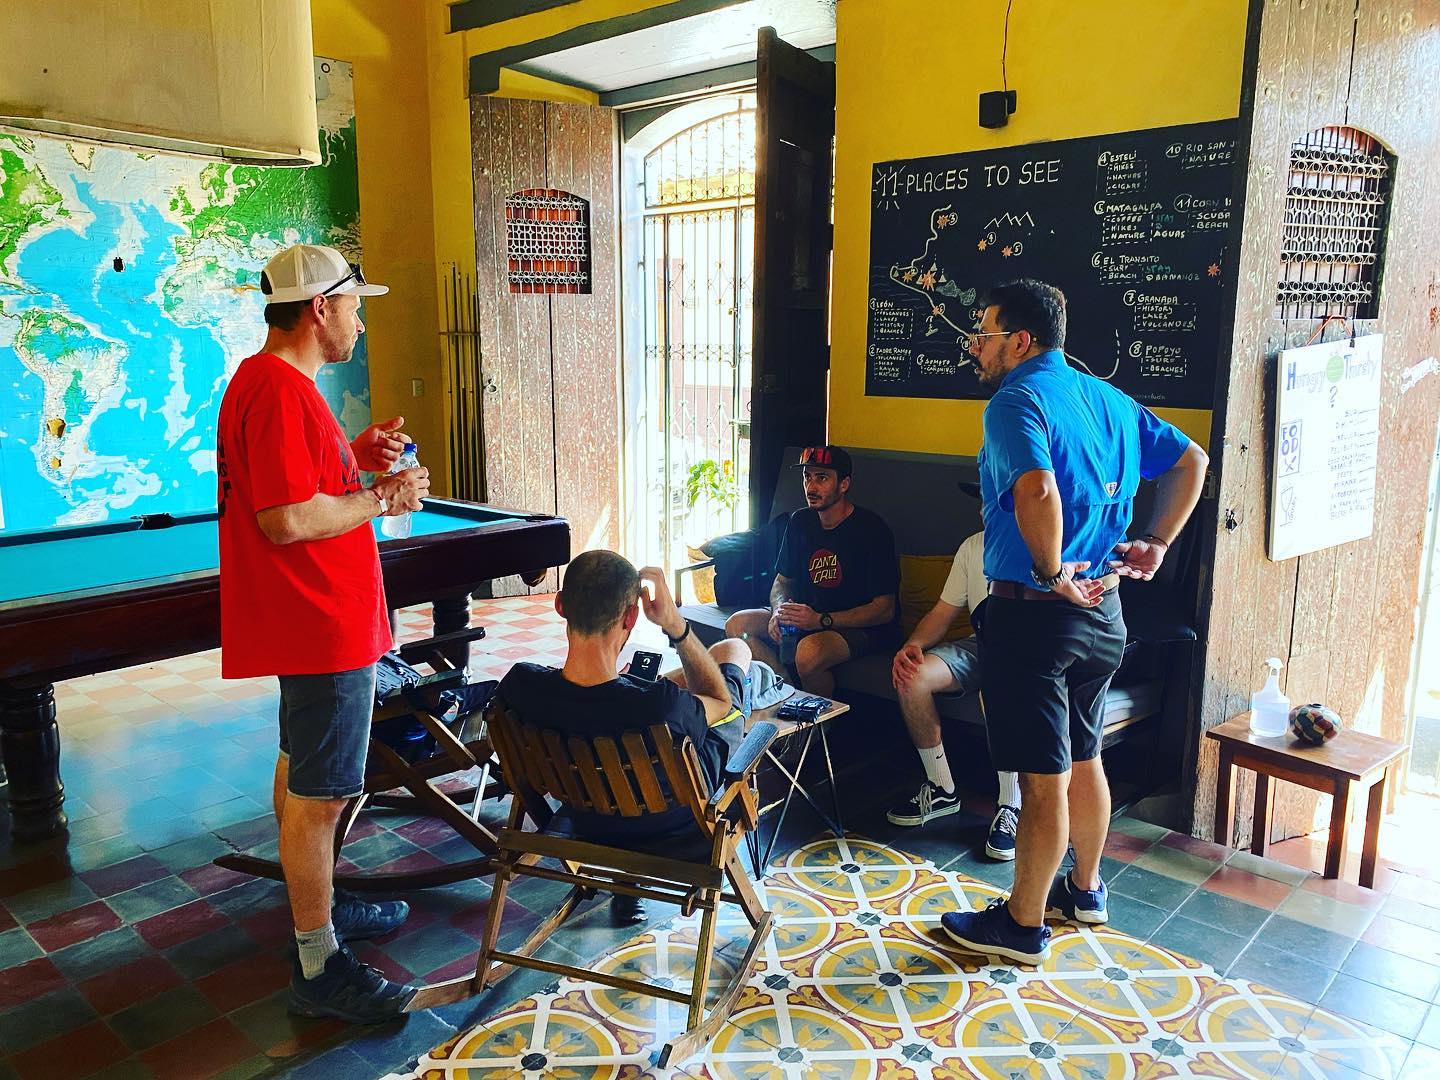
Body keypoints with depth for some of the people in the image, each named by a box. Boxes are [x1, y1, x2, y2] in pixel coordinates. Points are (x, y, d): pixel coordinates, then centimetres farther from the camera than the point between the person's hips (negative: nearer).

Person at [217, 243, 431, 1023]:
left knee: (300, 772, 21)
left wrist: (355, 457, 10)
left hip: (313, 623, 11)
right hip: (322, 626, -11)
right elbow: (285, 520, -26)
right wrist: (382, 498, -15)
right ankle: (319, 967, 10)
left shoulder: (263, 381, 13)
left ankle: (318, 904, 37)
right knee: (318, 793, -2)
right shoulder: (281, 392, -21)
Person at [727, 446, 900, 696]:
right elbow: (782, 581, 14)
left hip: (864, 627, -7)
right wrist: (780, 609, -12)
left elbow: (885, 610, -17)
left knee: (809, 651, -37)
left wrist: (821, 619, -28)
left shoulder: (871, 529, -15)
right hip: (809, 617, 7)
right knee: (737, 624, -11)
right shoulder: (801, 521, 5)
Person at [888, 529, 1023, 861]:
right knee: (912, 677, -20)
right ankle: (942, 790, -5)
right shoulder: (973, 545, 11)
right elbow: (943, 611, 12)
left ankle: (1010, 807, -22)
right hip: (981, 646, 6)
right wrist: (914, 645, -7)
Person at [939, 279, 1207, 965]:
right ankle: (1084, 890, 39)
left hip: (1035, 614, -9)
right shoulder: (1108, 398, 10)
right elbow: (1191, 460, 18)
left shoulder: (1017, 400, -16)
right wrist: (1155, 544, 14)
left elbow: (1038, 490, -34)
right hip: (1103, 612, 9)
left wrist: (1052, 574, -21)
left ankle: (1023, 925, 17)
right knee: (1083, 759, 22)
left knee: (1043, 777, 2)